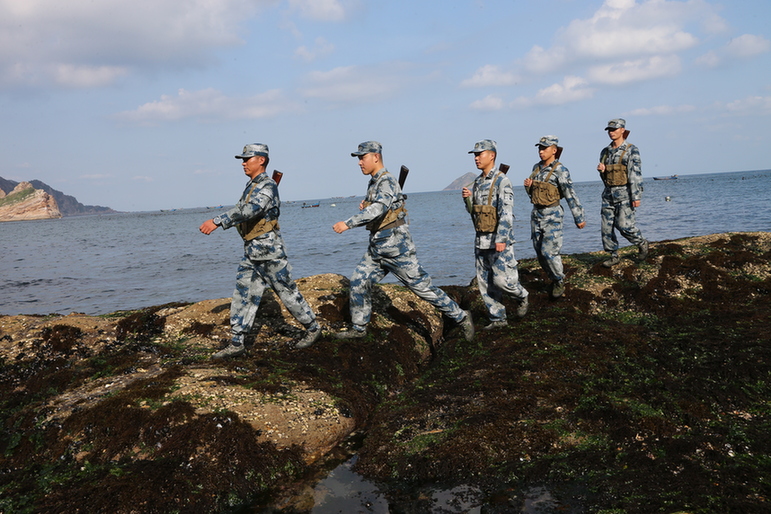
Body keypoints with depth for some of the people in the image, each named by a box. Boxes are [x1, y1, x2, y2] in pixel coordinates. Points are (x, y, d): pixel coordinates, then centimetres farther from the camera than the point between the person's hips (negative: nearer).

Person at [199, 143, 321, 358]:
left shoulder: (267, 186, -17)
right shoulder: (252, 185, 13)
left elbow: (249, 210, -32)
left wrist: (217, 221, -38)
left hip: (269, 251, -9)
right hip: (251, 252, 9)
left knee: (288, 292, 3)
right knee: (243, 296, 5)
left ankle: (313, 329, 20)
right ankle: (236, 344, 9)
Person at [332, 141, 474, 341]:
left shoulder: (387, 181, -16)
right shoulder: (373, 183, 13)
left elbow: (379, 209, -33)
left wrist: (348, 223, -37)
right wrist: (364, 207, 2)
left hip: (395, 246, -9)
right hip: (377, 247, 9)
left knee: (422, 286, -3)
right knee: (358, 283, 6)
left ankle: (461, 317, 8)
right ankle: (358, 328, 18)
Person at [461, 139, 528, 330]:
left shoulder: (501, 181, -11)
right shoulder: (478, 182, 13)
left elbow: (506, 212, -19)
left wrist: (501, 239, -26)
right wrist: (468, 198, 0)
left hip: (499, 240, -8)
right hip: (481, 240, 8)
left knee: (501, 279, -8)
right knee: (485, 282, 8)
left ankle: (522, 297, 21)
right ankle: (497, 318, 17)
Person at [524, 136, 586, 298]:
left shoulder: (560, 170, -12)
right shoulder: (536, 168, 10)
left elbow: (570, 195, -14)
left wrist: (579, 217, -14)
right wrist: (528, 186, -2)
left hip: (552, 215, -7)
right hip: (536, 214, 7)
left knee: (549, 251, -11)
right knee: (540, 252, 8)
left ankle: (560, 282, 10)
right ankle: (554, 280, 24)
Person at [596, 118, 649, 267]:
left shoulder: (631, 150, -5)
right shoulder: (605, 152, 14)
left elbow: (636, 174, -11)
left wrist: (636, 196, -17)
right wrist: (601, 170, -2)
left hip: (624, 194, -6)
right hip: (608, 194, 6)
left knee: (624, 225, -10)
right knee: (606, 227, 1)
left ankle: (642, 244, 16)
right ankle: (613, 256, 11)